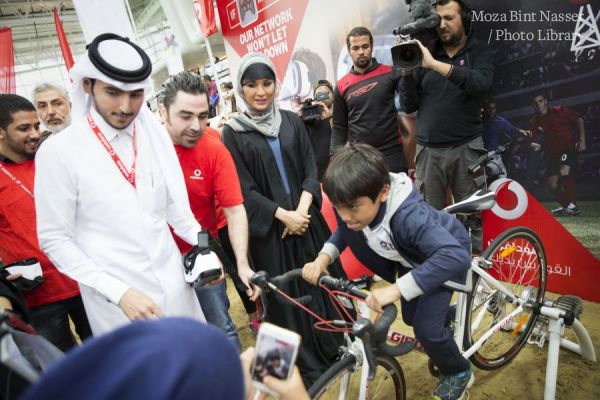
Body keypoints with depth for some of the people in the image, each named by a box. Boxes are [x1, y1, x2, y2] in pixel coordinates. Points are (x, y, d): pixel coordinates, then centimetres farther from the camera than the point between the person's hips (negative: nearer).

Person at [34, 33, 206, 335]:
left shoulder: (154, 135, 0)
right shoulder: (59, 152, -11)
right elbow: (55, 239, -8)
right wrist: (119, 292, -15)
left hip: (175, 284, 4)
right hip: (115, 299, -3)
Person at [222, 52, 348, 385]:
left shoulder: (291, 121, 7)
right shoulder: (233, 133, -4)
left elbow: (310, 169, 3)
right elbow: (245, 190, -8)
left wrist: (302, 208, -12)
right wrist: (283, 215, -15)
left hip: (306, 217, 3)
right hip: (268, 227, -3)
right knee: (288, 292, 6)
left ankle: (341, 346, 32)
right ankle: (308, 364, 23)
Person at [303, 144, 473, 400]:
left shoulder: (408, 215, -46)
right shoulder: (353, 207, -27)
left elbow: (457, 257, -55)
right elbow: (344, 232, -5)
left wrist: (396, 289, -60)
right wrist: (323, 258, -24)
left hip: (444, 256, -6)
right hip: (411, 258, 6)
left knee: (426, 328, -13)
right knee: (411, 317, 16)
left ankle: (458, 373, 18)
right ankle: (446, 313, 50)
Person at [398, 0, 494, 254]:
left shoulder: (480, 52, 5)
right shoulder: (425, 53, 9)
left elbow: (482, 83, -18)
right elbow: (409, 106, 5)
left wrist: (435, 64, -24)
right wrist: (407, 71, -11)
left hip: (466, 148, -1)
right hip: (428, 150, 2)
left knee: (472, 216, 3)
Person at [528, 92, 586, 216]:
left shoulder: (558, 111, -6)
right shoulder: (534, 121, 3)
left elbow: (579, 120, -1)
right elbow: (534, 141, 2)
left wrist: (582, 140, -8)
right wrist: (535, 145, -22)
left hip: (569, 146, -5)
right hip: (552, 153, 5)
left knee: (564, 172, -28)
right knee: (551, 184, 1)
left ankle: (573, 206, -20)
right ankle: (565, 206, 23)